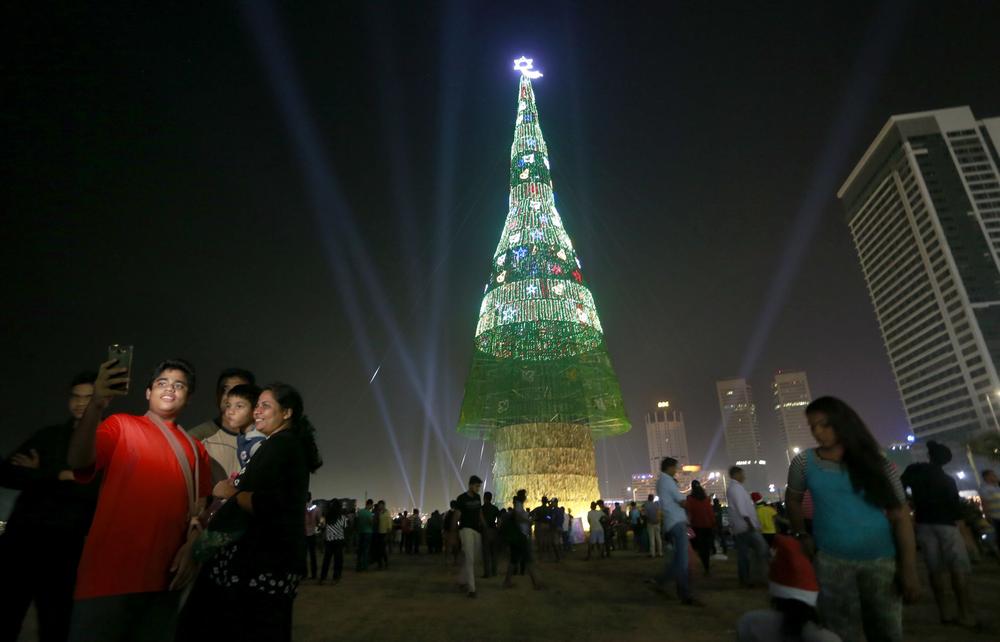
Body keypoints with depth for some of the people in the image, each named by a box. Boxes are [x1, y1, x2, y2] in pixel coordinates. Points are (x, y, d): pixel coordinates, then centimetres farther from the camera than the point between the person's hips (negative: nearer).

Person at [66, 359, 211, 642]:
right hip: (110, 574, -3)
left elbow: (201, 503, 12)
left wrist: (193, 544, -5)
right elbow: (78, 461, -16)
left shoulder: (195, 449, 11)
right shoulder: (121, 425, 2)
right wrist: (96, 404, -30)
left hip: (164, 577, 4)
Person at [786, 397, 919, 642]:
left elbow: (900, 517, -3)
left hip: (881, 560, 1)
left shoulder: (875, 463, -2)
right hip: (832, 561, -1)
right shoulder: (804, 462, -2)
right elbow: (793, 499, 13)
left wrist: (909, 568, -9)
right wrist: (801, 535, 5)